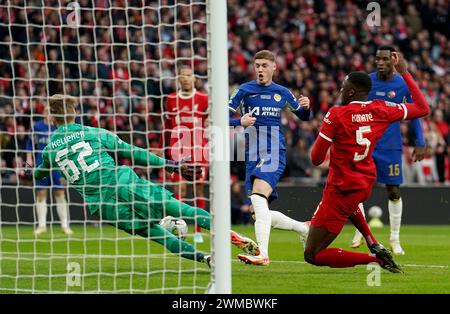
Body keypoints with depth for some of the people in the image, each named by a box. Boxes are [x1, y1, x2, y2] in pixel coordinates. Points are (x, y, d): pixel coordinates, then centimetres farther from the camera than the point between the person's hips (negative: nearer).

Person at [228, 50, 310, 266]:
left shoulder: (282, 93, 6)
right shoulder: (245, 90, 4)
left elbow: (303, 117, 19)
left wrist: (305, 107, -4)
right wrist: (239, 121, -22)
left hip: (274, 155, -3)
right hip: (253, 157, 3)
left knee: (258, 198, -28)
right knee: (259, 215, 5)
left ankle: (262, 254, -35)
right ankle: (303, 228, 28)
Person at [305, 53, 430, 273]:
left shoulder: (336, 115, -18)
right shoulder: (381, 110, -5)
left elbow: (316, 159, -15)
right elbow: (422, 108, 9)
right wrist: (404, 72, 14)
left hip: (341, 189, -7)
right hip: (366, 184, 7)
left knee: (313, 255, -1)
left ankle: (375, 258, -14)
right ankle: (373, 244, 23)